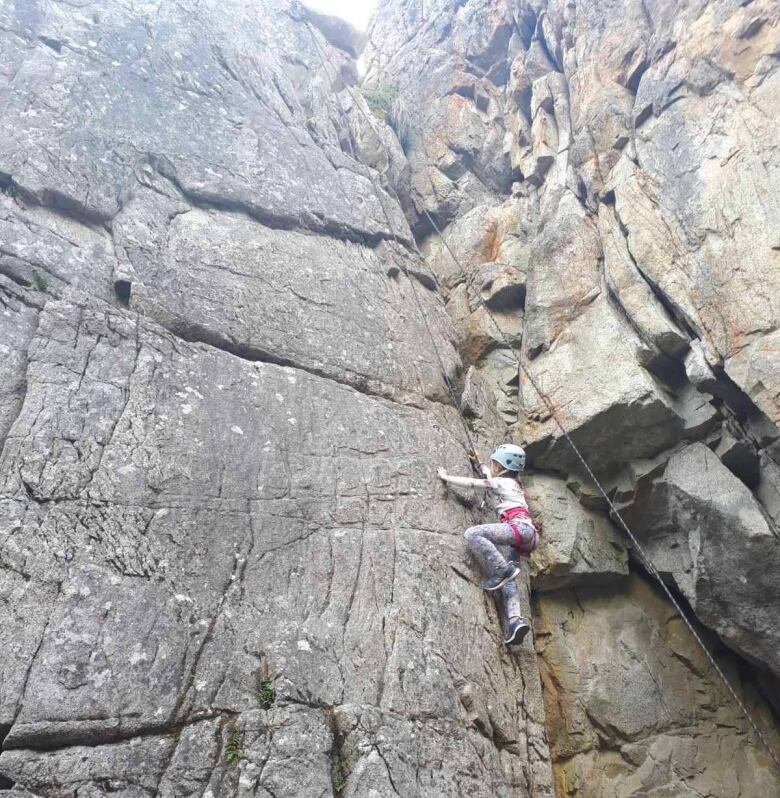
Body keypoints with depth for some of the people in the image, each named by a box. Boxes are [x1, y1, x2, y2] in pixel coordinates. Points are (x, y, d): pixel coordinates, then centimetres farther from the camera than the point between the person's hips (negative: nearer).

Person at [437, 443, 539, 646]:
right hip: (526, 532, 10)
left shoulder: (502, 482, 6)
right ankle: (514, 620, -17)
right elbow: (490, 476, 51)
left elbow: (471, 483, 4)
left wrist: (446, 478, 15)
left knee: (472, 533, -22)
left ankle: (502, 570, -23)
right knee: (506, 579, 1)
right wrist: (477, 463, 58)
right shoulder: (509, 481, 30)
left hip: (520, 525, -10)